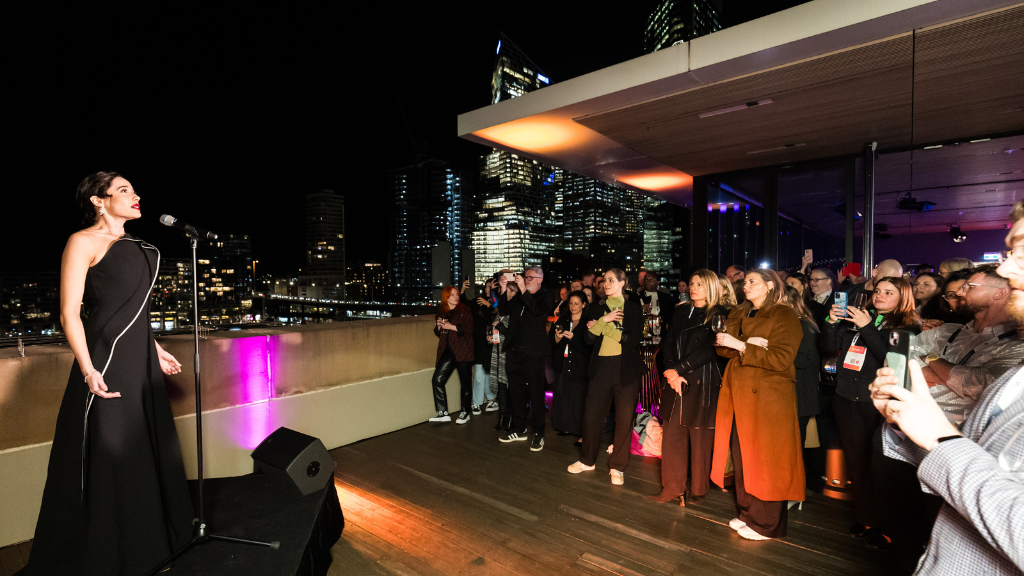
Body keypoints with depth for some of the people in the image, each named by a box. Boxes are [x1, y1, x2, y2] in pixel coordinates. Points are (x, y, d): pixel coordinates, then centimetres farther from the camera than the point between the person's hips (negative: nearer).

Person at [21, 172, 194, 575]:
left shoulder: (135, 247, 16)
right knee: (106, 460, 2)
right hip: (107, 363, -8)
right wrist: (88, 370, -20)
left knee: (148, 453, 15)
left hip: (141, 362, 8)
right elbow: (69, 312, -12)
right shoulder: (84, 241, -6)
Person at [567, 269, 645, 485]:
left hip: (626, 369, -2)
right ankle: (588, 460, 26)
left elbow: (635, 339, -9)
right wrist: (605, 319, -12)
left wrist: (604, 328, -7)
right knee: (591, 415, 5)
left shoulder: (634, 308, 3)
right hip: (601, 367, 3)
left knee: (625, 419, 3)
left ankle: (617, 467, 19)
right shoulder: (597, 310, 12)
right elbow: (589, 338, 0)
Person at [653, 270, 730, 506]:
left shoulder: (719, 315, -2)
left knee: (700, 438, 4)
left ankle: (698, 490, 20)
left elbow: (709, 350, -10)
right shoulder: (681, 311, 14)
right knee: (671, 434, 6)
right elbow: (668, 342, 8)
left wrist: (678, 369, -12)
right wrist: (671, 372, -6)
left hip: (702, 383, -5)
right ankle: (672, 487, 18)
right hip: (675, 381, 5)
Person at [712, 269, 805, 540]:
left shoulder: (785, 316, -4)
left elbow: (781, 358, -14)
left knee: (765, 460, 1)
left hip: (767, 398, -6)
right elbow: (722, 347, 6)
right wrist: (749, 344, -12)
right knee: (741, 457, 10)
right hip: (737, 395, 6)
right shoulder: (737, 315, 17)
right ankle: (747, 513, 26)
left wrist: (741, 347, -18)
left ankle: (766, 523, 15)